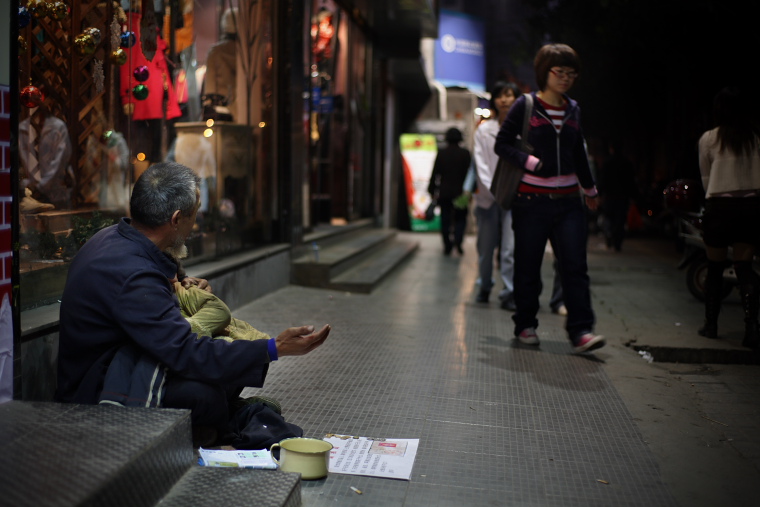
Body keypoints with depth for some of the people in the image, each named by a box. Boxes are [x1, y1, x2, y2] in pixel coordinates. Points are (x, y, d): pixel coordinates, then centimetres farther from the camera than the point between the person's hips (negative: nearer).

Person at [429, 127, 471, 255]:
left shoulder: (441, 153, -1)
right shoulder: (465, 153, -3)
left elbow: (435, 174, 0)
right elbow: (469, 173, -3)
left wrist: (432, 190, 6)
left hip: (444, 193, 1)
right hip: (460, 191, -1)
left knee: (445, 220, 7)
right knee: (460, 218, 9)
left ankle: (447, 245, 5)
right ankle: (458, 240, -13)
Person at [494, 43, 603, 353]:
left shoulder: (573, 109, 13)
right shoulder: (525, 106, -1)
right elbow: (502, 144, -1)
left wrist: (589, 189, 31)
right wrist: (530, 161, -16)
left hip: (568, 200, 4)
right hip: (532, 200, -3)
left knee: (575, 266, -6)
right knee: (528, 267, 5)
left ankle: (580, 331, -7)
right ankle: (525, 325, 20)